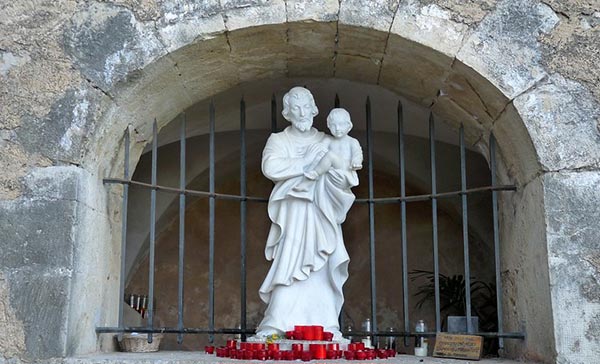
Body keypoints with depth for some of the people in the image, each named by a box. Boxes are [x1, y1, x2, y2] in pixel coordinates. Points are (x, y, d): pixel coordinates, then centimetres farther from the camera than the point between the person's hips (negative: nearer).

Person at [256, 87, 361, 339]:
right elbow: (270, 167, -13)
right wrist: (306, 163, -11)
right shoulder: (278, 140, 9)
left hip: (322, 219, 3)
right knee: (290, 268, -13)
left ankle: (325, 328, 2)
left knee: (321, 271, -3)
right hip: (293, 218, -2)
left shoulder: (327, 142, 16)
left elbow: (350, 179, 8)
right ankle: (274, 328, -11)